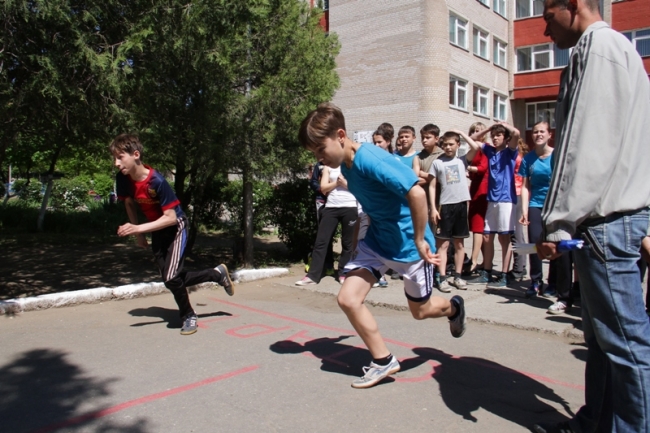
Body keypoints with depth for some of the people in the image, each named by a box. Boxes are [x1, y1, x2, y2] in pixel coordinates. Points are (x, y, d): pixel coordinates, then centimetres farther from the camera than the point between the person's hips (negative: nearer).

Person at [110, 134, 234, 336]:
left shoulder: (157, 181, -31)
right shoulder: (123, 178, -14)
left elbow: (171, 218, -29)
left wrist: (139, 228, -35)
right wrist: (138, 234, 8)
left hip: (175, 227, -7)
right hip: (156, 230, 7)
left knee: (171, 278, -18)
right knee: (175, 279, 11)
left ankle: (189, 317, 9)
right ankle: (218, 274, 32)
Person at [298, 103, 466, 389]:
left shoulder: (370, 160, -28)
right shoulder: (346, 165, 0)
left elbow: (416, 193, -35)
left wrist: (419, 240, -27)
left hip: (408, 245, -7)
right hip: (376, 241, 8)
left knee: (420, 310, 12)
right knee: (347, 298, -5)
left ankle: (453, 307, 47)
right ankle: (383, 361, 13)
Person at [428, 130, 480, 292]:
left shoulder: (462, 160, 8)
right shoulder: (437, 163, 3)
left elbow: (475, 147, -9)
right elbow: (432, 186, 2)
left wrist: (460, 132, 1)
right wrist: (433, 208, -6)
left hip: (461, 204, 2)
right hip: (445, 205, -2)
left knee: (459, 243, 9)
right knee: (443, 243, -1)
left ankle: (457, 276, 18)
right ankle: (443, 278, 1)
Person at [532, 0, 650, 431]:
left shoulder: (600, 46, -8)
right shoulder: (613, 50, 22)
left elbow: (588, 146, -18)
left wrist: (557, 222, -17)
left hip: (607, 220, -10)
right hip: (607, 217, 10)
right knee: (602, 333, 15)